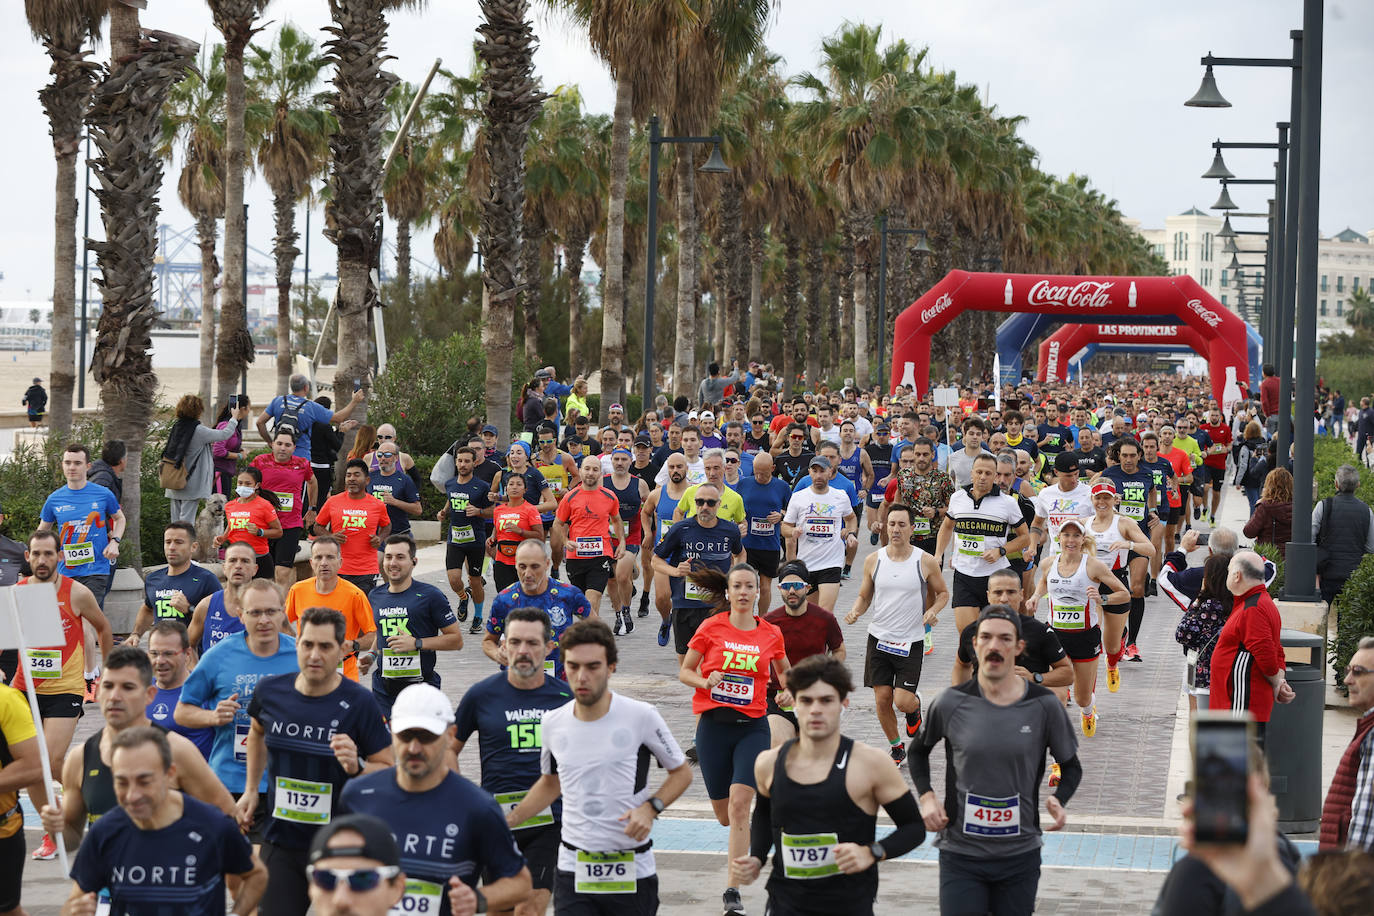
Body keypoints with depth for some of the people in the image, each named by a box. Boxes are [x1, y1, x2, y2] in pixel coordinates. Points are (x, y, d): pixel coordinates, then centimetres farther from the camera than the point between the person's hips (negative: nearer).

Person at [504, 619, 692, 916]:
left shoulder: (641, 716, -9)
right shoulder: (553, 723, 2)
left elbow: (681, 772, 4)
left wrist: (650, 808, -14)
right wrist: (506, 821, 11)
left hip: (632, 871, -2)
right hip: (573, 870, 2)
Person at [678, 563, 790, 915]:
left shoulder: (771, 634, 3)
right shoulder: (711, 628, -1)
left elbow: (784, 670, 22)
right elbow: (685, 671, 5)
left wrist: (788, 690, 0)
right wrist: (706, 682, -15)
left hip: (753, 727, 0)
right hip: (714, 724, 0)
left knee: (739, 804, -17)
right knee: (724, 814, 9)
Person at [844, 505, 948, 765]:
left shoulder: (926, 562, -6)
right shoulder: (873, 560, 0)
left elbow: (942, 593, 9)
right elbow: (864, 596, 11)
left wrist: (933, 610, -12)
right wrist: (856, 611, -10)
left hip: (911, 642, -2)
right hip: (879, 638, 2)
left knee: (903, 701, -10)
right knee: (882, 699, 3)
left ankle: (915, 707, 27)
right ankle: (896, 748, 25)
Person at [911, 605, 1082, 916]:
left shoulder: (1044, 705, -4)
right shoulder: (951, 703, -5)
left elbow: (1071, 766, 8)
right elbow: (918, 750, 14)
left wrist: (1058, 800, -12)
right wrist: (926, 797, -3)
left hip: (1020, 855, 1)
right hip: (960, 854, -1)